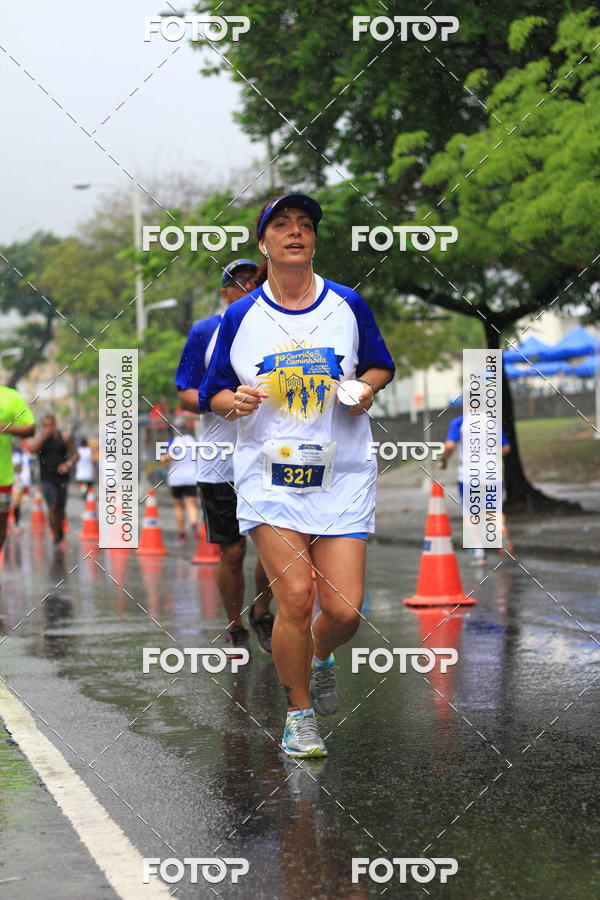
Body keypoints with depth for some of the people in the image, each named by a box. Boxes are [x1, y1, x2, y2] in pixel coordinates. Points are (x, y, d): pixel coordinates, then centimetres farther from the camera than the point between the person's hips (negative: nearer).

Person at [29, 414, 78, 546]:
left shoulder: (63, 438, 4)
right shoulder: (40, 438, 3)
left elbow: (75, 454, 10)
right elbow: (32, 449, -18)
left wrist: (68, 464, -8)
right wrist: (44, 435, -19)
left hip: (62, 477, 1)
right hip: (47, 479, -1)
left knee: (60, 509, 8)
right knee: (52, 507, -15)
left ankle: (60, 531, 34)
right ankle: (56, 536, -8)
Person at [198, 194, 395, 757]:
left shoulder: (347, 305, 5)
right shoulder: (239, 317, 4)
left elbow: (381, 367, 19)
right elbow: (212, 396, 11)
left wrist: (366, 388, -3)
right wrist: (236, 402, -12)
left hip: (342, 476, 1)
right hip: (268, 475, -1)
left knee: (344, 609, -6)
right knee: (294, 599, -13)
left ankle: (320, 659, 30)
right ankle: (299, 712, 9)